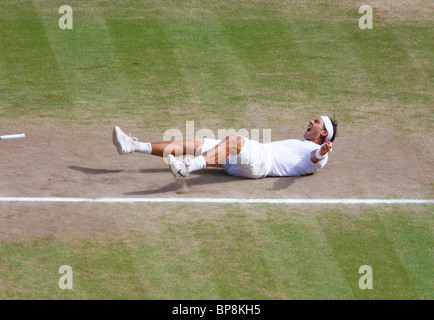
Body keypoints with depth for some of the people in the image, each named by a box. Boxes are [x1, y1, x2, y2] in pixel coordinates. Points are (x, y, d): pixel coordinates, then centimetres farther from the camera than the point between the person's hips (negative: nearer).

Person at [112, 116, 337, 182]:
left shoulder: (318, 153, 10)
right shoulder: (297, 143, 37)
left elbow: (313, 162, -14)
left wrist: (322, 151, -35)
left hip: (262, 161, -9)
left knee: (233, 139, -38)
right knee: (196, 144, -1)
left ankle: (188, 167, -56)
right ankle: (133, 146, -6)